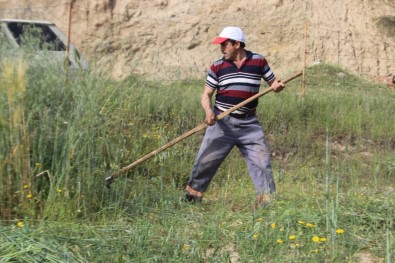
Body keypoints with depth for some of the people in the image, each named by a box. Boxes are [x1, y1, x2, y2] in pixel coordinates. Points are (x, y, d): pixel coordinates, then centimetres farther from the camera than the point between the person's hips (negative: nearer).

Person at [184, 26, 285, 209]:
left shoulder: (258, 61, 1)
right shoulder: (217, 67, 2)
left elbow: (273, 82, 10)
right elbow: (206, 94, 2)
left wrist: (277, 86, -15)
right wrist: (208, 111, -18)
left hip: (248, 123, 0)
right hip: (222, 122, 0)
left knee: (261, 158, -3)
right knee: (206, 160, 2)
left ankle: (267, 200, 7)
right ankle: (191, 197, 17)